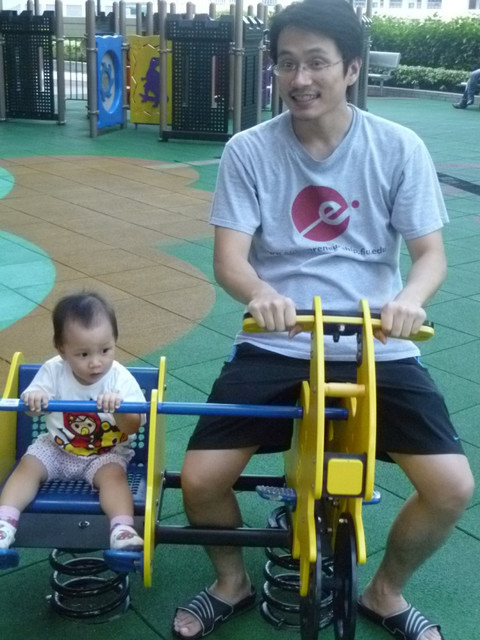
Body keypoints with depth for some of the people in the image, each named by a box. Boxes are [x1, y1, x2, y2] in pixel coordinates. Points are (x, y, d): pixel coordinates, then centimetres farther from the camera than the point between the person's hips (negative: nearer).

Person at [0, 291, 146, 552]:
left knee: (113, 475, -28)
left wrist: (119, 408, -44)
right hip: (56, 448, 3)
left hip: (106, 453, -2)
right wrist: (33, 398, -37)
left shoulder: (120, 379, -18)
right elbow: (31, 409, -12)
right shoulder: (53, 371, -13)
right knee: (28, 466, -17)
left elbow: (133, 428, -21)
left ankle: (123, 529, -38)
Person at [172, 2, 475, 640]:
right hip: (276, 346, 0)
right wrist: (260, 293, -34)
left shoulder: (398, 148, -4)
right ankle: (231, 582, 22)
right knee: (199, 479, -13)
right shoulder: (249, 150, -4)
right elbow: (229, 257, -9)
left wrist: (410, 297, -28)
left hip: (375, 348, 1)